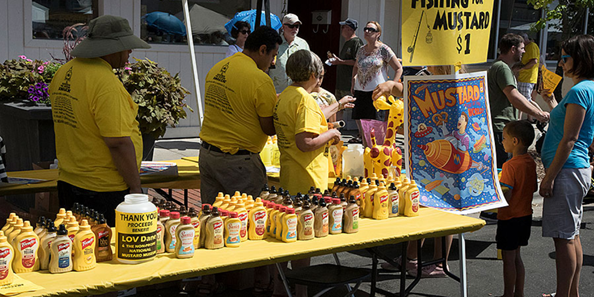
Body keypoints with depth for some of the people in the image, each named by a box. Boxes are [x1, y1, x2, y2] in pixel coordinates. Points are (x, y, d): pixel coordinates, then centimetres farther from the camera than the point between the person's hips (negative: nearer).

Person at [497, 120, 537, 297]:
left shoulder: (510, 166, -22)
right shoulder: (531, 163, 2)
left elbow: (506, 196, -24)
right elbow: (534, 188, 13)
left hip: (510, 218, -8)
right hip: (526, 215, 8)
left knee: (508, 258, 3)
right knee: (516, 256, 18)